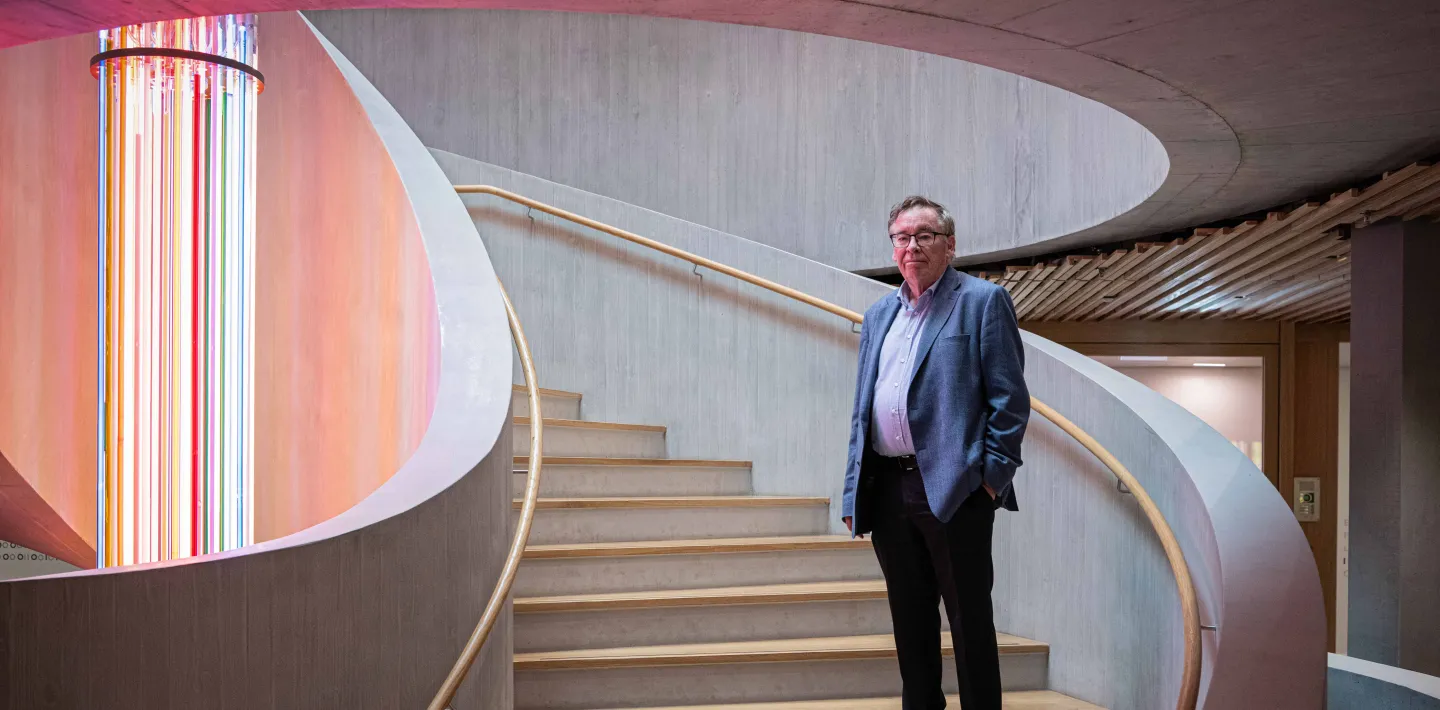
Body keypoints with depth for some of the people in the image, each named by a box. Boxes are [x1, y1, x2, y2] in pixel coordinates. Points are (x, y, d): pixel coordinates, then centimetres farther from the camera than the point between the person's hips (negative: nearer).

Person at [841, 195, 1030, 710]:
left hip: (954, 489, -6)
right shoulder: (879, 314, 17)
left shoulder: (983, 302, -1)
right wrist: (855, 492, 11)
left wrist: (992, 478, -12)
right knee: (909, 621, 15)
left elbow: (1010, 400, -6)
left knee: (970, 621, 3)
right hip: (888, 489, 6)